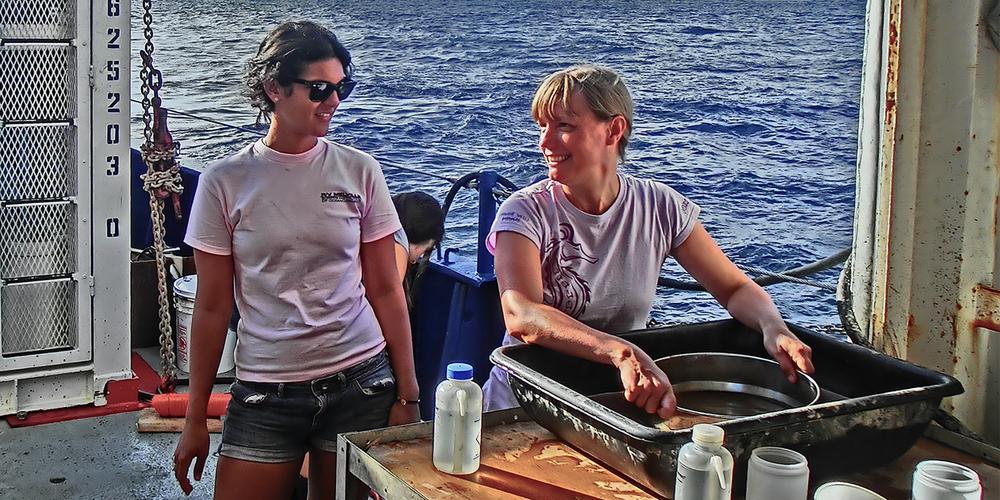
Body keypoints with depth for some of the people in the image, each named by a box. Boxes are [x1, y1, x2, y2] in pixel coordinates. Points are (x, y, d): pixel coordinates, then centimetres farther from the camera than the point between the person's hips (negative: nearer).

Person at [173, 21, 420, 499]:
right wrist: (195, 420, 3)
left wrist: (407, 395, 1)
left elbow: (386, 291, 3)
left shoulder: (359, 171, 0)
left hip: (360, 383, 1)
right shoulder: (225, 182, -3)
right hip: (265, 393, 0)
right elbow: (212, 308, 1)